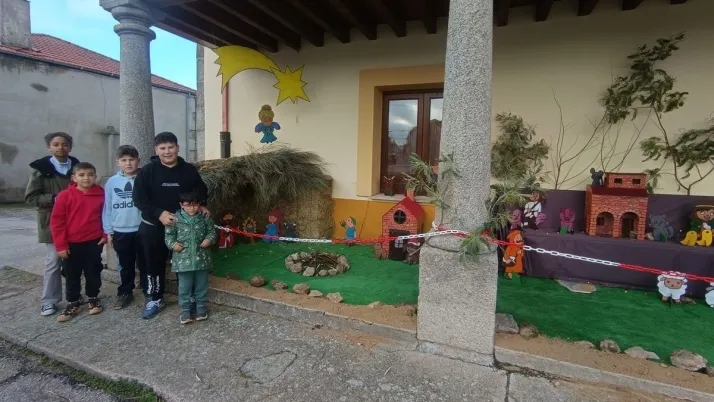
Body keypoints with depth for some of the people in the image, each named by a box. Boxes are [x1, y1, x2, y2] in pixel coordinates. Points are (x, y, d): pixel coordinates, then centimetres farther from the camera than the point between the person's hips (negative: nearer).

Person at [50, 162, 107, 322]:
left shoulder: (101, 195, -4)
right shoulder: (65, 195, -9)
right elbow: (56, 221, -6)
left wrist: (105, 235, -1)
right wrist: (61, 245, -7)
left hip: (94, 242, 1)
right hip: (72, 244, 0)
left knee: (93, 272, 12)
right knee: (72, 275, 12)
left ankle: (93, 299, 29)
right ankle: (73, 303, 26)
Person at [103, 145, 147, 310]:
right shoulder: (112, 182, -1)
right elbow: (107, 208, 4)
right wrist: (108, 231, 4)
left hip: (143, 230, -2)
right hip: (120, 232, 2)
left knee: (145, 264, 10)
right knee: (125, 266, 16)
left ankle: (149, 292, 23)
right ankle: (125, 293, 31)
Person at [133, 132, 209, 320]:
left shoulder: (189, 170, -3)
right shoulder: (147, 171, -6)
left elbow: (201, 191, 11)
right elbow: (139, 199, -8)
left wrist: (201, 205, -8)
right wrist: (159, 213, -21)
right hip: (153, 226, 0)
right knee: (155, 264, 12)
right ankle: (156, 299, 30)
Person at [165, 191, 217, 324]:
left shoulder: (204, 217, -2)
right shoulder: (175, 218, -5)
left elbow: (212, 230, 7)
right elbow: (169, 235, 3)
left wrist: (209, 239, -12)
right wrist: (173, 244, -14)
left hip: (201, 258, 1)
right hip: (183, 259, -1)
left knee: (201, 285, 13)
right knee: (184, 287, 9)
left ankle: (201, 307, 29)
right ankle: (186, 309, 23)